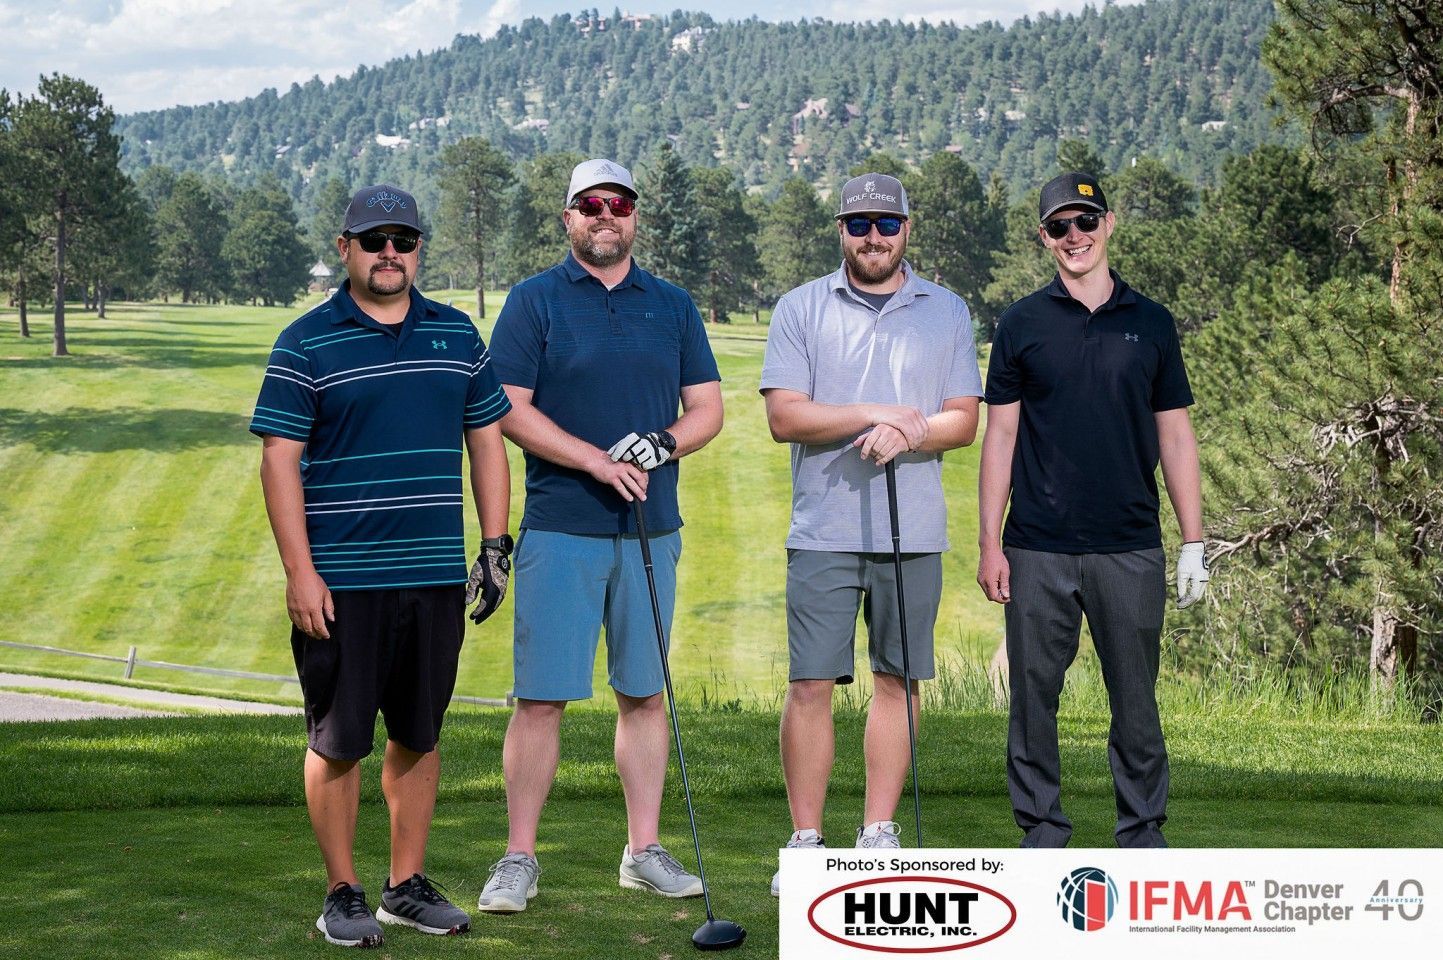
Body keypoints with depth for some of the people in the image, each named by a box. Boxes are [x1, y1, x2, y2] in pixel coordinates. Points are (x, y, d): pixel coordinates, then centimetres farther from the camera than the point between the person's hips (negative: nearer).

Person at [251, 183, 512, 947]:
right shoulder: (305, 345, -2)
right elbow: (279, 459, -6)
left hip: (437, 578, 4)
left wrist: (495, 547, 8)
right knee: (339, 739, 1)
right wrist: (299, 571, -13)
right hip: (341, 582, -4)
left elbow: (486, 443, 16)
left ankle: (408, 885, 21)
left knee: (419, 735, 10)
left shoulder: (458, 336, 11)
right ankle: (342, 894, 12)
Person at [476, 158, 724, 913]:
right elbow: (510, 409, -6)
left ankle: (645, 850, 16)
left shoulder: (673, 306, 12)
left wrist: (662, 444, -10)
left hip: (652, 531, 3)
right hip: (559, 530, -3)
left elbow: (707, 406, 11)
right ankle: (519, 858, 5)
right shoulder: (534, 301, 2)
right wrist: (597, 460, -16)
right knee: (541, 696, -3)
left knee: (644, 693, 8)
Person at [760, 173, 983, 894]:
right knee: (810, 685, -3)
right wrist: (871, 415, -14)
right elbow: (783, 416, -3)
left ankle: (879, 836, 14)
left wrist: (909, 434, -15)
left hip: (914, 532, 2)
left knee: (899, 680, 5)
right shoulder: (801, 309, 5)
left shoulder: (947, 312, 10)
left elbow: (965, 421, 4)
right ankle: (806, 841, 5)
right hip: (823, 530, -1)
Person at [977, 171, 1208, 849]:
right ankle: (1043, 836, 14)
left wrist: (1194, 543, 5)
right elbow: (1000, 437, 5)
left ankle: (1142, 833, 16)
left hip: (1131, 548, 1)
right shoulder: (1021, 324, 5)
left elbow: (1175, 437, 11)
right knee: (1034, 698, 3)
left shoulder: (1151, 324, 9)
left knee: (1135, 699, 5)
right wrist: (990, 544, -2)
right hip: (1038, 550, 0)